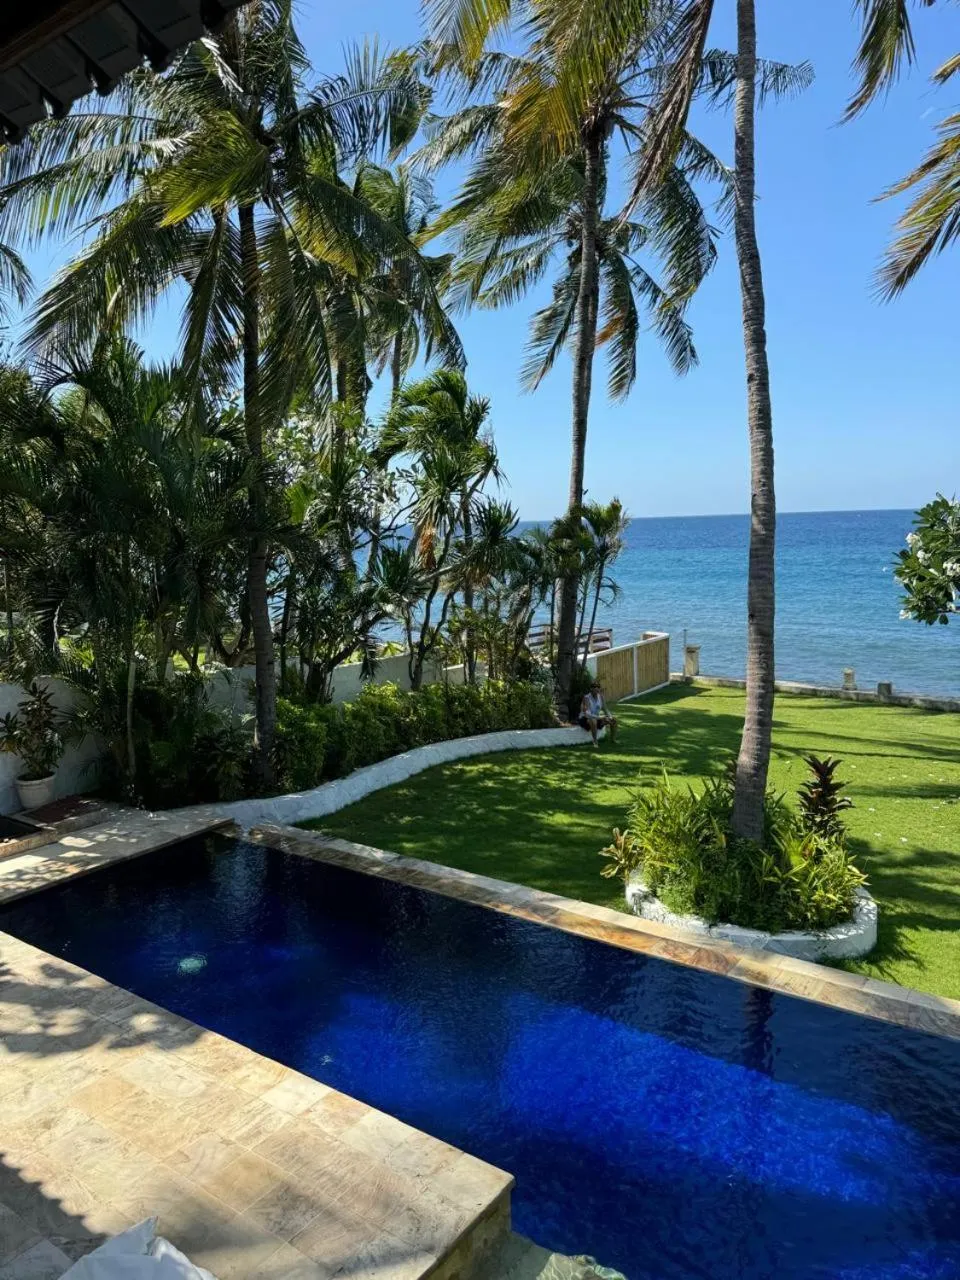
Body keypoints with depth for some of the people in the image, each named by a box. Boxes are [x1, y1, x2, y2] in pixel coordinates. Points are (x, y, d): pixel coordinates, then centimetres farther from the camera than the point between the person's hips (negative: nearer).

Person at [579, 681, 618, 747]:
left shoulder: (600, 696, -2)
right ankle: (595, 742, -30)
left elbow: (605, 709, 3)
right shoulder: (586, 698, -23)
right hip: (585, 719, -7)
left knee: (614, 719, -4)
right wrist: (599, 717, -42)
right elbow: (586, 714, -33)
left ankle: (613, 739, 9)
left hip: (596, 718, 7)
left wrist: (610, 717, -17)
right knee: (593, 720, -41)